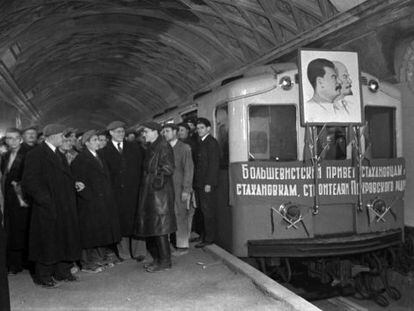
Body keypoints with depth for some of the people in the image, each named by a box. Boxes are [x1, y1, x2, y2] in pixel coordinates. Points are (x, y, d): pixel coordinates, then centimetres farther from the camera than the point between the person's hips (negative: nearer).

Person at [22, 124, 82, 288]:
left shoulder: (59, 155, 16)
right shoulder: (36, 155, -11)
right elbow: (29, 182, -16)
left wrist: (74, 184, 3)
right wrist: (47, 200, -20)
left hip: (65, 208, 8)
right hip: (48, 208, -8)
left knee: (66, 240, 12)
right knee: (47, 242, 1)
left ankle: (62, 271, 24)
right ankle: (43, 276, 15)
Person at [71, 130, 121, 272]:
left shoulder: (98, 157, 13)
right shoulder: (81, 159, -12)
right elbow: (78, 181, -18)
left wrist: (107, 194, 12)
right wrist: (89, 196, -17)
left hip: (102, 201, 8)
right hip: (89, 202, -8)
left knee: (101, 230, 14)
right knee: (89, 232, -1)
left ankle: (100, 258, 25)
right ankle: (87, 263, 9)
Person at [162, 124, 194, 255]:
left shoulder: (184, 148, -3)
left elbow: (188, 169, -7)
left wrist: (186, 190, -13)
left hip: (180, 188, -5)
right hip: (168, 187, 5)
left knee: (181, 216, -2)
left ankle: (183, 245, 7)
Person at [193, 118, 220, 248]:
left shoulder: (212, 143, -10)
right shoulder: (201, 143, 18)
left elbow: (214, 164, -16)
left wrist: (208, 183, -20)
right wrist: (196, 183, 12)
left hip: (207, 184, -8)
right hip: (200, 183, 8)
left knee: (208, 211, -3)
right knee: (203, 210, 12)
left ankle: (209, 238, 3)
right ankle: (204, 235, 20)